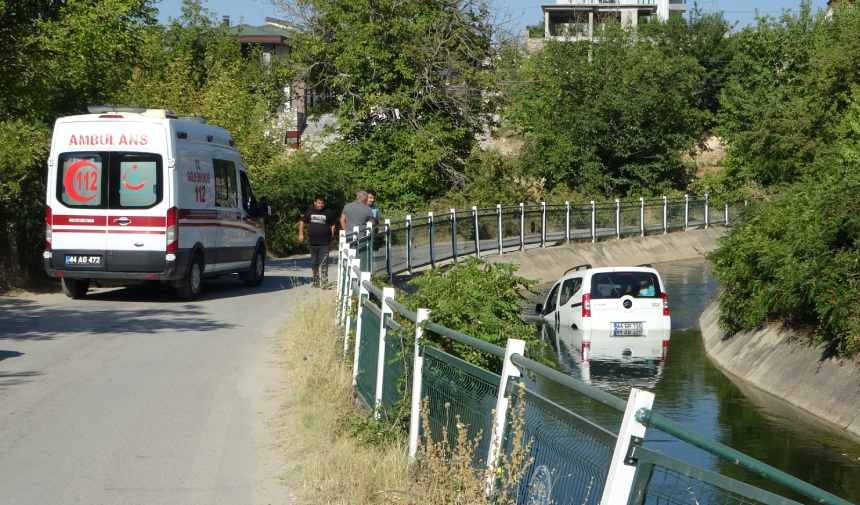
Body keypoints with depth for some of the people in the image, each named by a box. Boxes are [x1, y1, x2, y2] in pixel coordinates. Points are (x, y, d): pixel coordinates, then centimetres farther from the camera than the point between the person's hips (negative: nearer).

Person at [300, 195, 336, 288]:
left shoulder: (328, 213, 4)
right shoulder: (310, 212, 8)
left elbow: (332, 225, 11)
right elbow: (302, 222, 17)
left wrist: (331, 236, 3)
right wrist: (301, 233, 7)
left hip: (325, 243, -3)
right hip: (312, 242, 3)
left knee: (324, 263, -9)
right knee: (314, 263, 10)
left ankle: (325, 282, -13)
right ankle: (316, 281, 18)